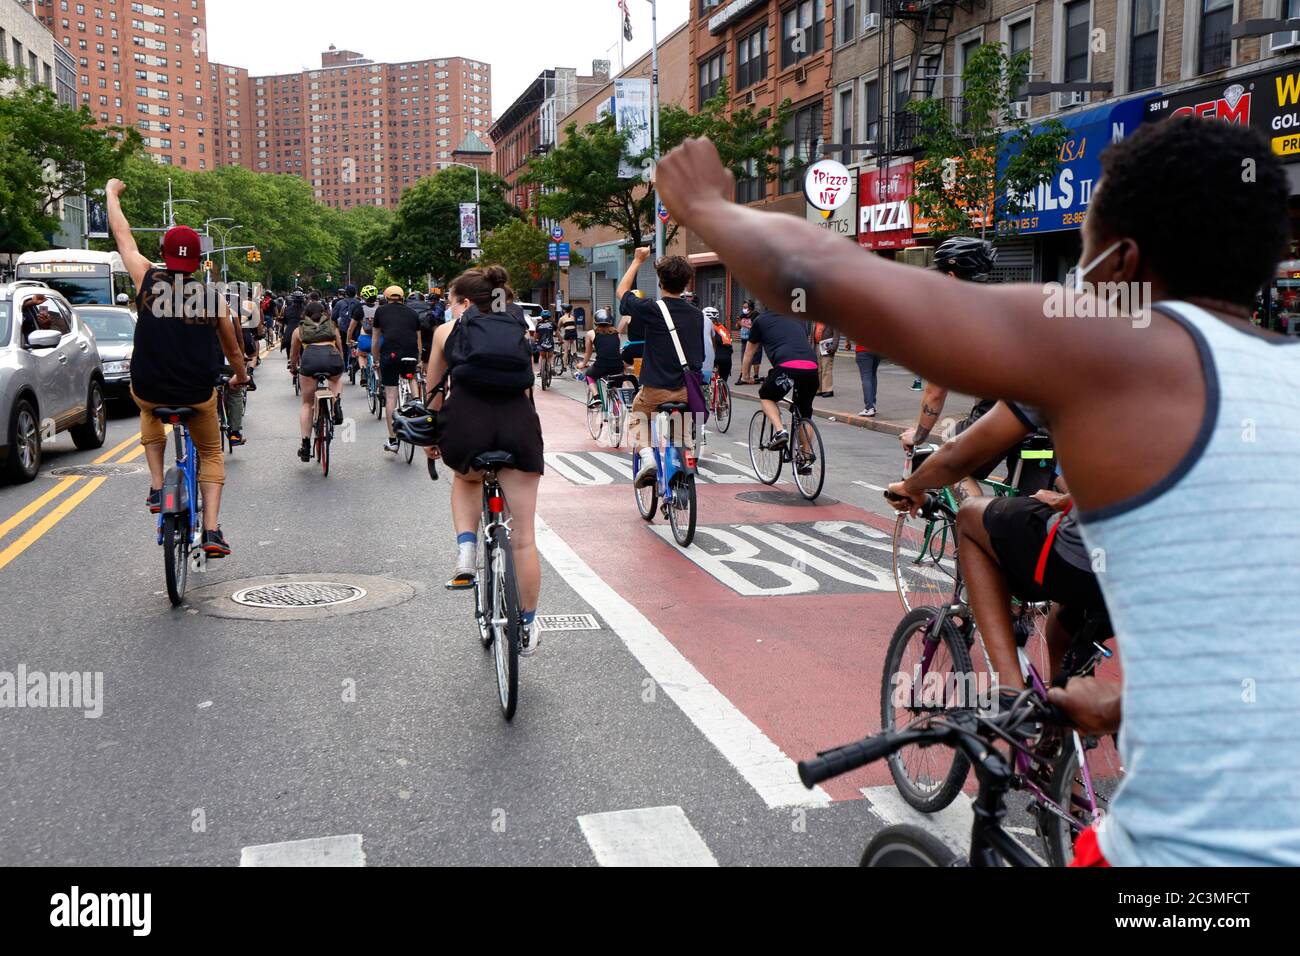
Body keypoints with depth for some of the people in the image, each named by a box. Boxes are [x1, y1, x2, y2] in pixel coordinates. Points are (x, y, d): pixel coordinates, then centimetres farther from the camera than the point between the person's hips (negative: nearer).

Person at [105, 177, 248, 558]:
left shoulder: (148, 280, -5)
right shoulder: (214, 299, -2)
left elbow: (123, 236, 12)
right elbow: (233, 349, 13)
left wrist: (112, 192, 28)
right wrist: (240, 377, 34)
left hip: (149, 392, 1)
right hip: (198, 397, 0)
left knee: (149, 411, 38)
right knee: (211, 454, 22)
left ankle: (157, 487, 24)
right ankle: (212, 530, 7)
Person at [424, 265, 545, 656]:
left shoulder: (447, 330, 20)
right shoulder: (518, 330, 27)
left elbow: (434, 393, 25)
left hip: (466, 421, -1)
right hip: (519, 422, 1)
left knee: (466, 477, 36)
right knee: (523, 536, 10)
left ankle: (466, 553, 13)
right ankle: (527, 627, 21)